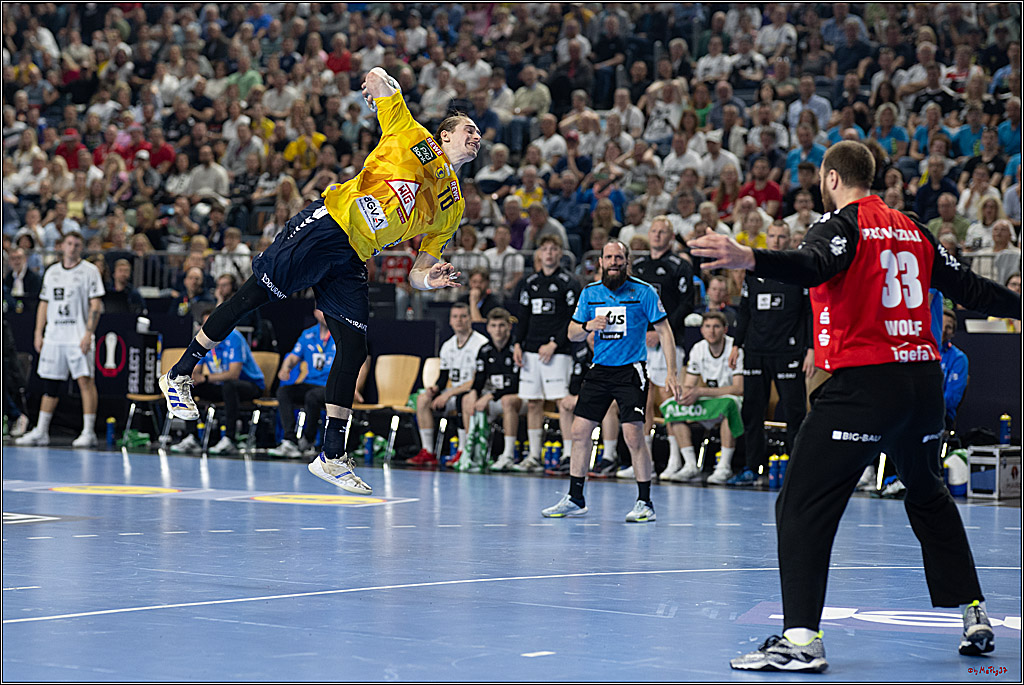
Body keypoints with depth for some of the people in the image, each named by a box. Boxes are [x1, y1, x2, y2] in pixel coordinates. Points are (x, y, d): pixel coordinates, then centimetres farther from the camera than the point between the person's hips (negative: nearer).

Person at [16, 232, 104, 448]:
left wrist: (88, 334, -15)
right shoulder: (51, 272, 15)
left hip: (79, 338, -5)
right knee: (50, 383, 7)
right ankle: (41, 432, 12)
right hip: (53, 337, 5)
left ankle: (88, 432, -9)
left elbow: (96, 305, -6)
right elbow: (44, 304, 18)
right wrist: (38, 333, 10)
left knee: (85, 380, -10)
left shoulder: (89, 271, -1)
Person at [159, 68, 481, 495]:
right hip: (328, 222, -6)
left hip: (351, 264, 6)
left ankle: (332, 457, 4)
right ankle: (179, 375, 5)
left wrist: (430, 280, -9)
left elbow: (416, 274, 15)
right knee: (254, 295, -9)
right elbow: (378, 78, 9)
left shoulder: (453, 208, 18)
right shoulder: (414, 138, 5)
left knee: (354, 352, -2)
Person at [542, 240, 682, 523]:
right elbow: (572, 333, 13)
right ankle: (575, 499, 12)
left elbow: (664, 331, -4)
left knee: (633, 435, -14)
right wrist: (587, 326, -11)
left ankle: (645, 503, -5)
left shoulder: (644, 292, -6)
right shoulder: (590, 293, 7)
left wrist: (671, 372, -12)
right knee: (579, 432, 1)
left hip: (631, 372, -5)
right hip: (599, 370, 5)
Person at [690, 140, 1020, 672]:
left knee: (802, 503, -7)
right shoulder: (912, 230, 16)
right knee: (928, 495, 27)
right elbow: (967, 288, 23)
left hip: (864, 383, -7)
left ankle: (801, 637, -20)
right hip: (924, 377, 7)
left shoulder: (844, 224, -3)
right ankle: (975, 617, 28)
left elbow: (812, 267, -25)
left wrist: (748, 259, -42)